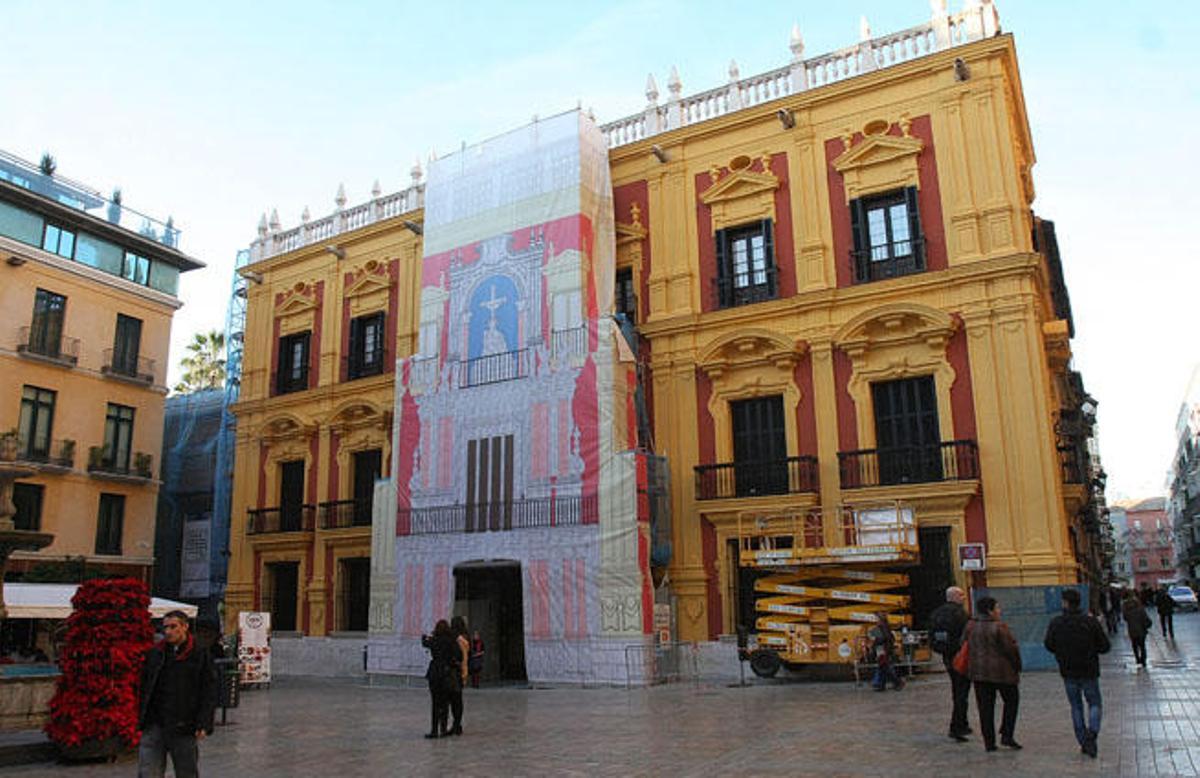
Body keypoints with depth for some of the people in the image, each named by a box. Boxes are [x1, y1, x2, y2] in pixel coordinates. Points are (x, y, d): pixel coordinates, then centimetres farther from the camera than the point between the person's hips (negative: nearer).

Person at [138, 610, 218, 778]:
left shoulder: (201, 655, -2)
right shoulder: (154, 654, 9)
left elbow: (209, 693, -4)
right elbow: (144, 688, 15)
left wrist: (204, 724, -12)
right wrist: (141, 719, 8)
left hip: (184, 728, -2)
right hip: (154, 726, 3)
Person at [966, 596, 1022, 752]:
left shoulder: (970, 626, 2)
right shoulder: (999, 627, -16)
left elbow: (966, 646, 8)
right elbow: (1011, 649, -13)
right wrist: (1017, 666, 3)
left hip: (978, 672, 5)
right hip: (1002, 672, -5)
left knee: (985, 707, 9)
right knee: (1011, 701, 15)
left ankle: (989, 741, 10)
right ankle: (1007, 735, 9)